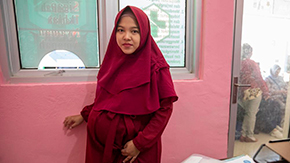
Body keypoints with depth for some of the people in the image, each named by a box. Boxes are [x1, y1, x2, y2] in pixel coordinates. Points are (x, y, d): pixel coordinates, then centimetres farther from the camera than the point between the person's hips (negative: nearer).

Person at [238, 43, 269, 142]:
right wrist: (265, 92, 2)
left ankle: (243, 134, 21)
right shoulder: (252, 64, -10)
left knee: (247, 113, 18)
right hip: (254, 92, -5)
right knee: (251, 114, 6)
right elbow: (259, 79, -6)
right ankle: (250, 136, 17)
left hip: (242, 93, 5)